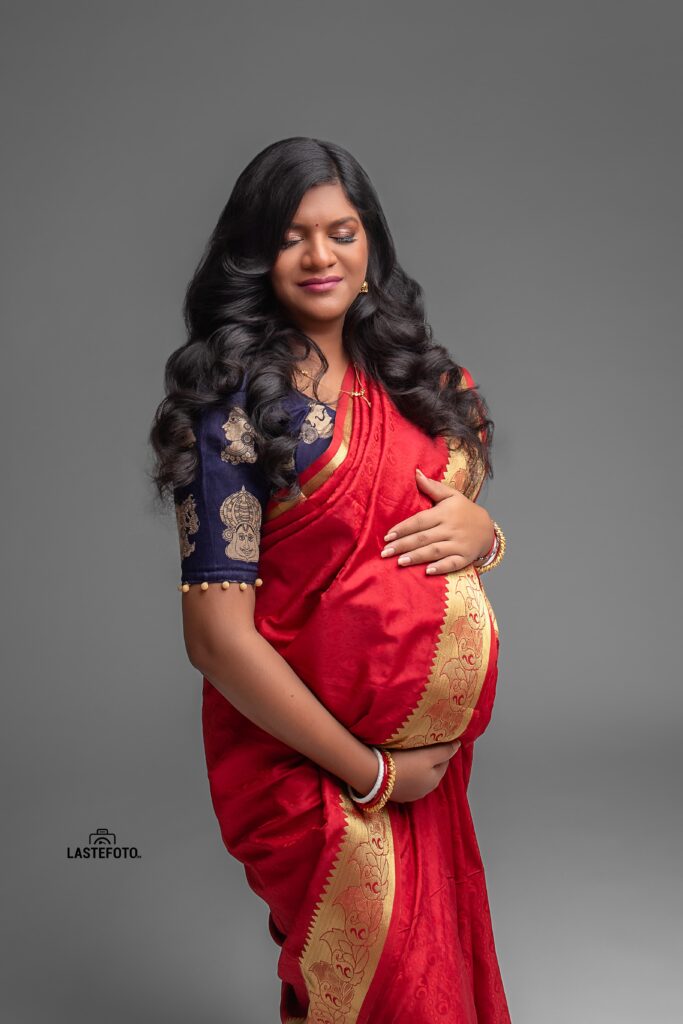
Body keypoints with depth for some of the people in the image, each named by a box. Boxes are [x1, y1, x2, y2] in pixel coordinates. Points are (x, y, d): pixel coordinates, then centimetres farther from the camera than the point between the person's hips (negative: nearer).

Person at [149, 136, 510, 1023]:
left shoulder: (402, 378, 5)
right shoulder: (235, 401, -16)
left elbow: (453, 502, 15)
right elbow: (217, 637, -20)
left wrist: (480, 529, -10)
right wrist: (370, 773, -16)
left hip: (429, 758, 6)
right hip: (309, 765, -6)